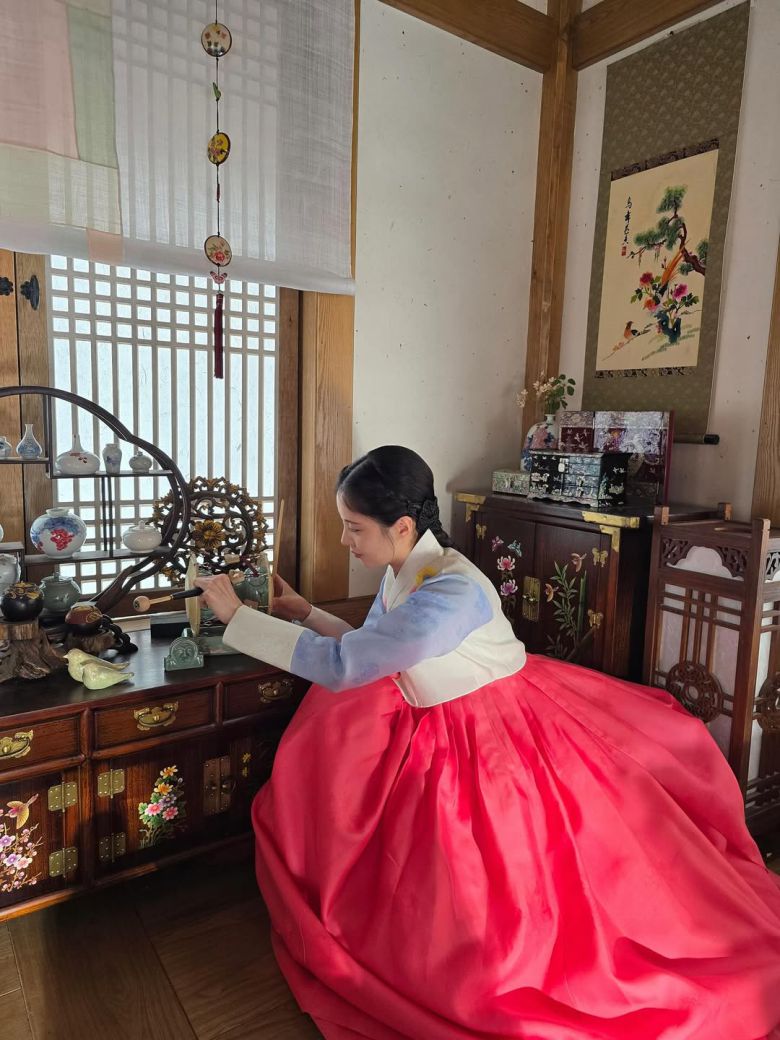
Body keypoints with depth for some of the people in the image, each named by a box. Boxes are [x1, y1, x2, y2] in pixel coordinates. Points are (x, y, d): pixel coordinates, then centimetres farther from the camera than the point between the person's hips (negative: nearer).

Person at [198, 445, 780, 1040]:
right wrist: (306, 614, 4)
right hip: (439, 736, 8)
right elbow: (369, 655, 8)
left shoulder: (451, 592, -34)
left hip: (499, 743, -8)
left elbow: (342, 666, -33)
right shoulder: (405, 572, -6)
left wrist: (237, 616, -25)